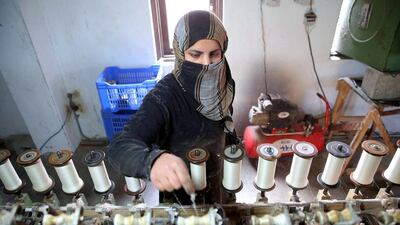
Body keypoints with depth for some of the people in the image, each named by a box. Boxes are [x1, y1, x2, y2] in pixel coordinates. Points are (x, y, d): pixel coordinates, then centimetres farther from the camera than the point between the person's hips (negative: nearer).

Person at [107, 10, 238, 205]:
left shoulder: (224, 83, -16)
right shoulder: (164, 97, -34)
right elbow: (119, 147, -44)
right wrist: (154, 160, -64)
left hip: (216, 177, 5)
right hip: (180, 186, -5)